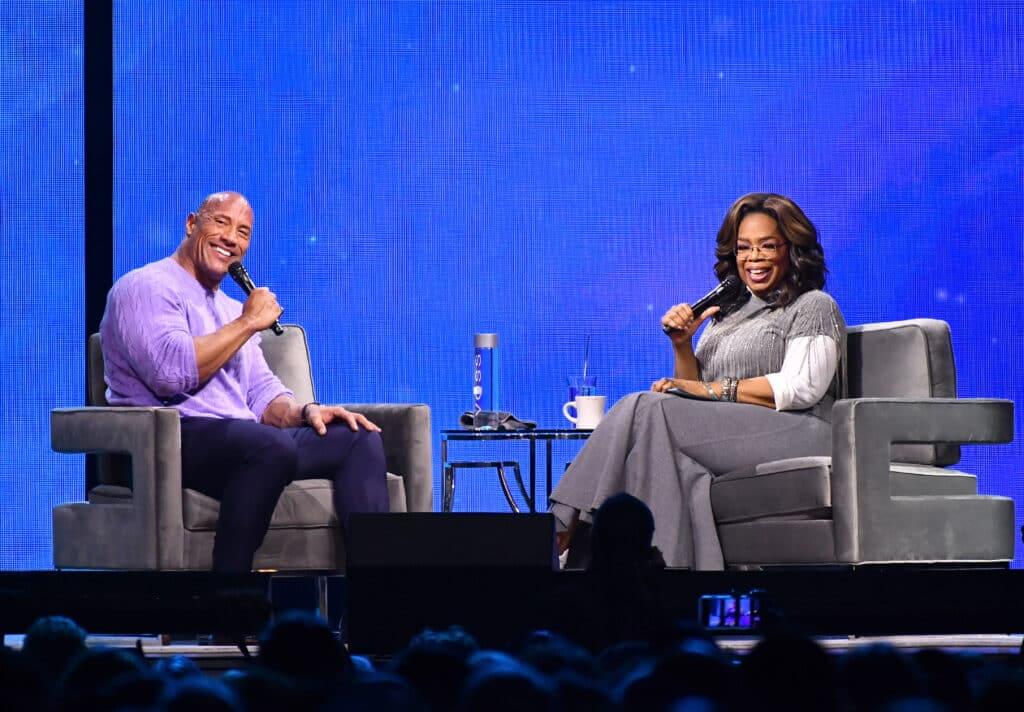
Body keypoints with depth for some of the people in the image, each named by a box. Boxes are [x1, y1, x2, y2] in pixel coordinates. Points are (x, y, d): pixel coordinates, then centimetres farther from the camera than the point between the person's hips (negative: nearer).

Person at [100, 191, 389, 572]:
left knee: (360, 440, -9)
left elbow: (261, 393, 23)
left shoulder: (230, 308, 28)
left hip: (243, 445, 9)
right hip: (168, 441, -9)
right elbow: (173, 372, -18)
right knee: (272, 446, -38)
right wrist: (248, 323, -8)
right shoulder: (146, 287, -1)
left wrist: (305, 411, -1)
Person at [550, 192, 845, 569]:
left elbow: (802, 388, -9)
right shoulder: (728, 312, 28)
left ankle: (566, 527, -25)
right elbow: (693, 389, 23)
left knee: (647, 411, -23)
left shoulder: (814, 308, 8)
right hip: (727, 434, 6)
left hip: (792, 434, -6)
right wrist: (682, 345, 3)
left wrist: (713, 390, -11)